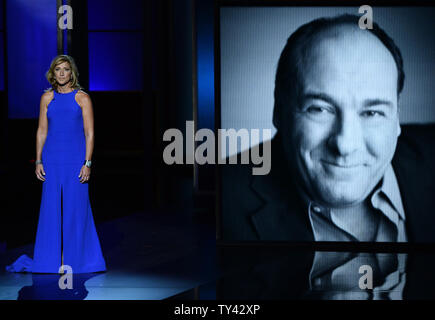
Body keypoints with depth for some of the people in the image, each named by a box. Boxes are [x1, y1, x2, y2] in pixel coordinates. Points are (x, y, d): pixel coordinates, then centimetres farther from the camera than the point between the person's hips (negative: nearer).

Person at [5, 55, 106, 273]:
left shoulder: (82, 98, 0)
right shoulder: (47, 98, 9)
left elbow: (89, 133, -2)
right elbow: (41, 131, 11)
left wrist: (87, 163, -10)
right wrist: (38, 161, 4)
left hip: (75, 160, -3)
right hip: (52, 160, 3)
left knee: (74, 209, -2)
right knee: (51, 209, 2)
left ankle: (74, 260, 7)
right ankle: (53, 260, 9)